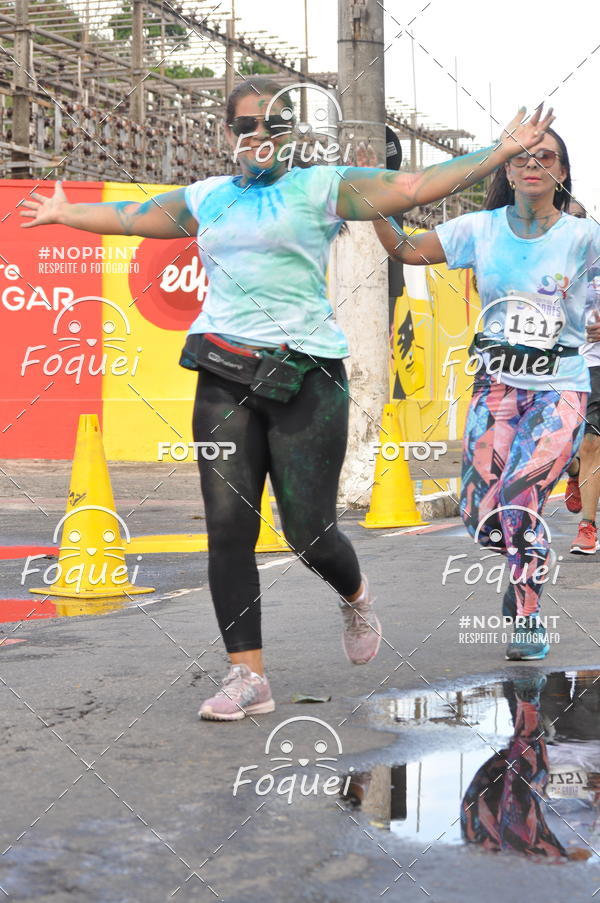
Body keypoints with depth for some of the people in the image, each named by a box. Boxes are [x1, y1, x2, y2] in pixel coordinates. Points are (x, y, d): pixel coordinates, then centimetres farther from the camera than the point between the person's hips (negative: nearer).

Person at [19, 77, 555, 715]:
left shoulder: (322, 187, 4)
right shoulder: (206, 198, 18)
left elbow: (417, 186, -3)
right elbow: (129, 216, 33)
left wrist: (501, 151, -10)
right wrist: (63, 213, 44)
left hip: (306, 375, -4)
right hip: (223, 375, 4)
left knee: (308, 532, -4)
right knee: (228, 526, -5)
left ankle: (354, 596, 32)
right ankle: (248, 675, 1)